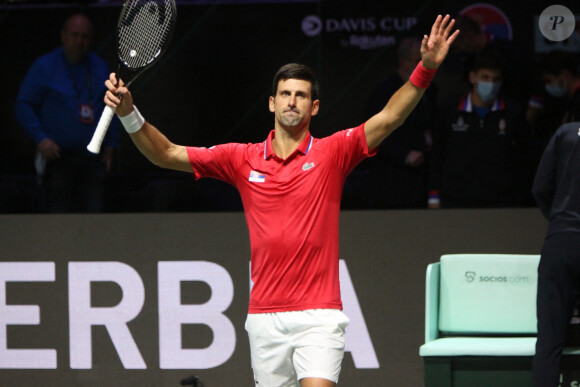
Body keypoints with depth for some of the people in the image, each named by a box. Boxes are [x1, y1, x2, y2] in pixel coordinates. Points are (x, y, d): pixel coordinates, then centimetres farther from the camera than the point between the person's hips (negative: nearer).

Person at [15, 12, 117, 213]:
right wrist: (40, 138, -13)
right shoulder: (44, 66, 1)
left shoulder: (100, 67, 13)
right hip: (57, 156, -3)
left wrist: (110, 145, 12)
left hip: (92, 158, 4)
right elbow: (24, 106, -1)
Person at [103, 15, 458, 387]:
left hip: (318, 316, -3)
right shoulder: (243, 159, 8)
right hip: (265, 316, 3)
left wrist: (426, 69, -24)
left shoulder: (332, 153, 2)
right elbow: (167, 155, 8)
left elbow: (389, 117, -10)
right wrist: (129, 113, -6)